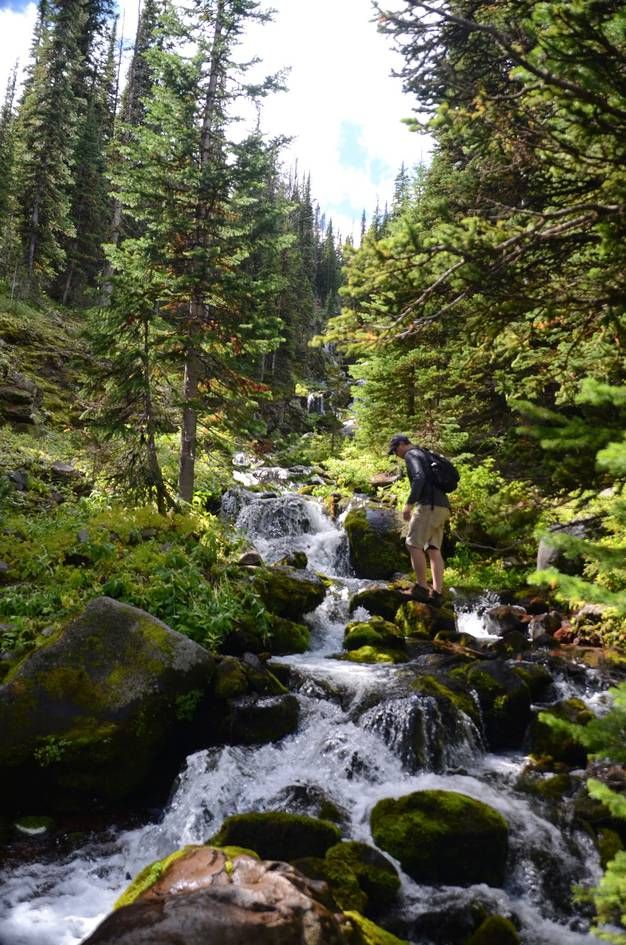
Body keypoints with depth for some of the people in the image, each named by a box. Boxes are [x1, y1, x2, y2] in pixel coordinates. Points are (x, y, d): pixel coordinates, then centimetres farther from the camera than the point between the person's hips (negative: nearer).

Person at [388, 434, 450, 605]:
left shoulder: (411, 455, -1)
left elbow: (419, 477, -18)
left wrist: (409, 503, -21)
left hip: (429, 505, -9)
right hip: (442, 507, 9)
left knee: (414, 544, -8)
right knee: (434, 549, 4)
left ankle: (421, 588, -11)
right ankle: (437, 592, -3)